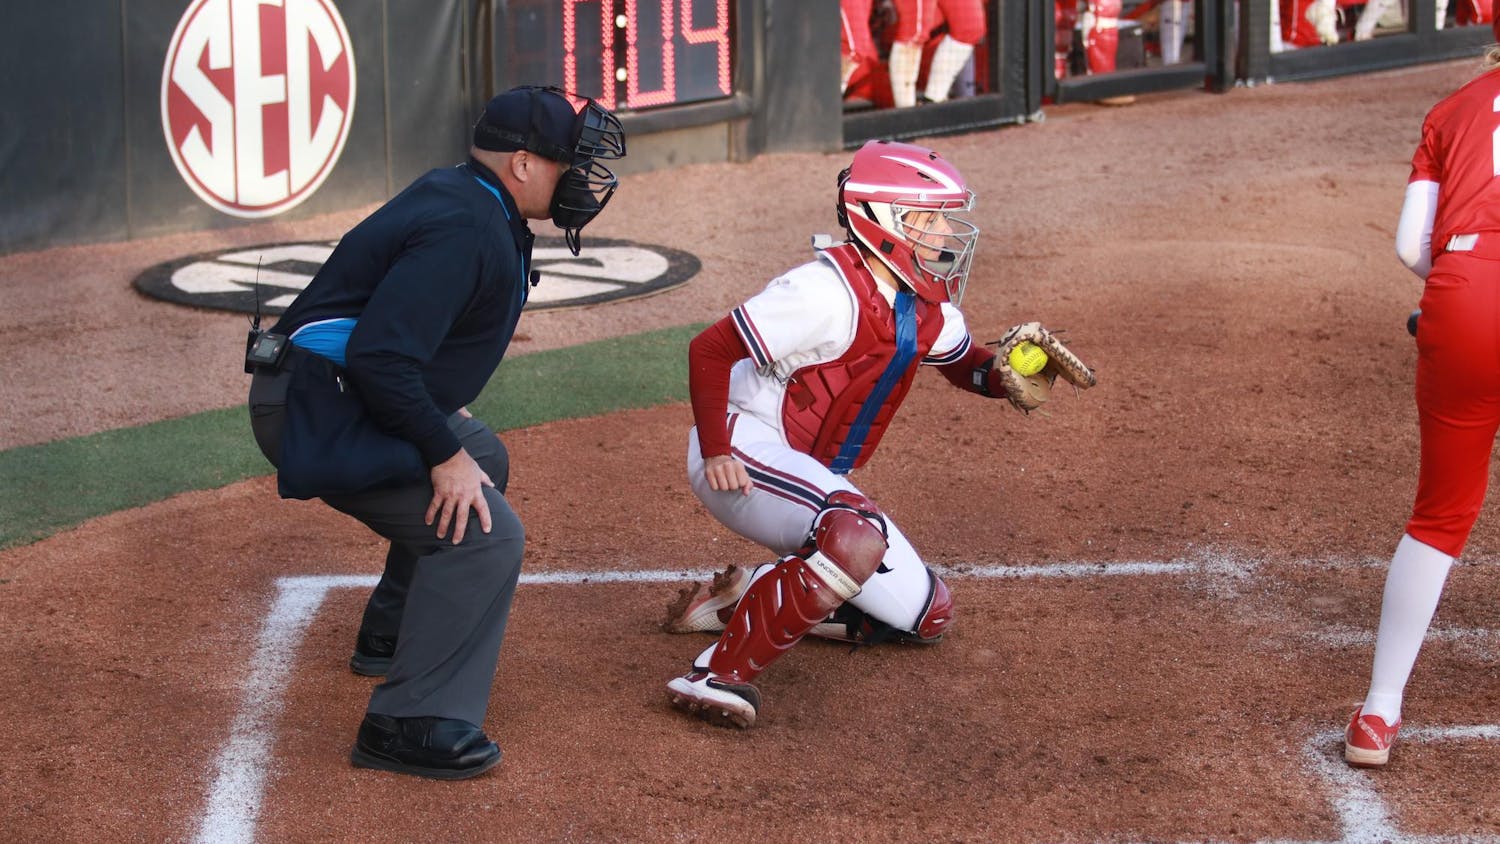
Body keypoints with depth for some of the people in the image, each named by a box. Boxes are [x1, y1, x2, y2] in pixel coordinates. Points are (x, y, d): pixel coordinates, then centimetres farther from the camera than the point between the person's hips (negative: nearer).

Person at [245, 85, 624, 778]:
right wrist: (443, 452, -24)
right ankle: (409, 725, -19)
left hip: (346, 395, 12)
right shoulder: (464, 230, -22)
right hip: (321, 414, -12)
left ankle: (390, 635, 39)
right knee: (485, 533, -20)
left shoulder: (456, 194, 11)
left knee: (482, 459, 31)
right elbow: (381, 358, -30)